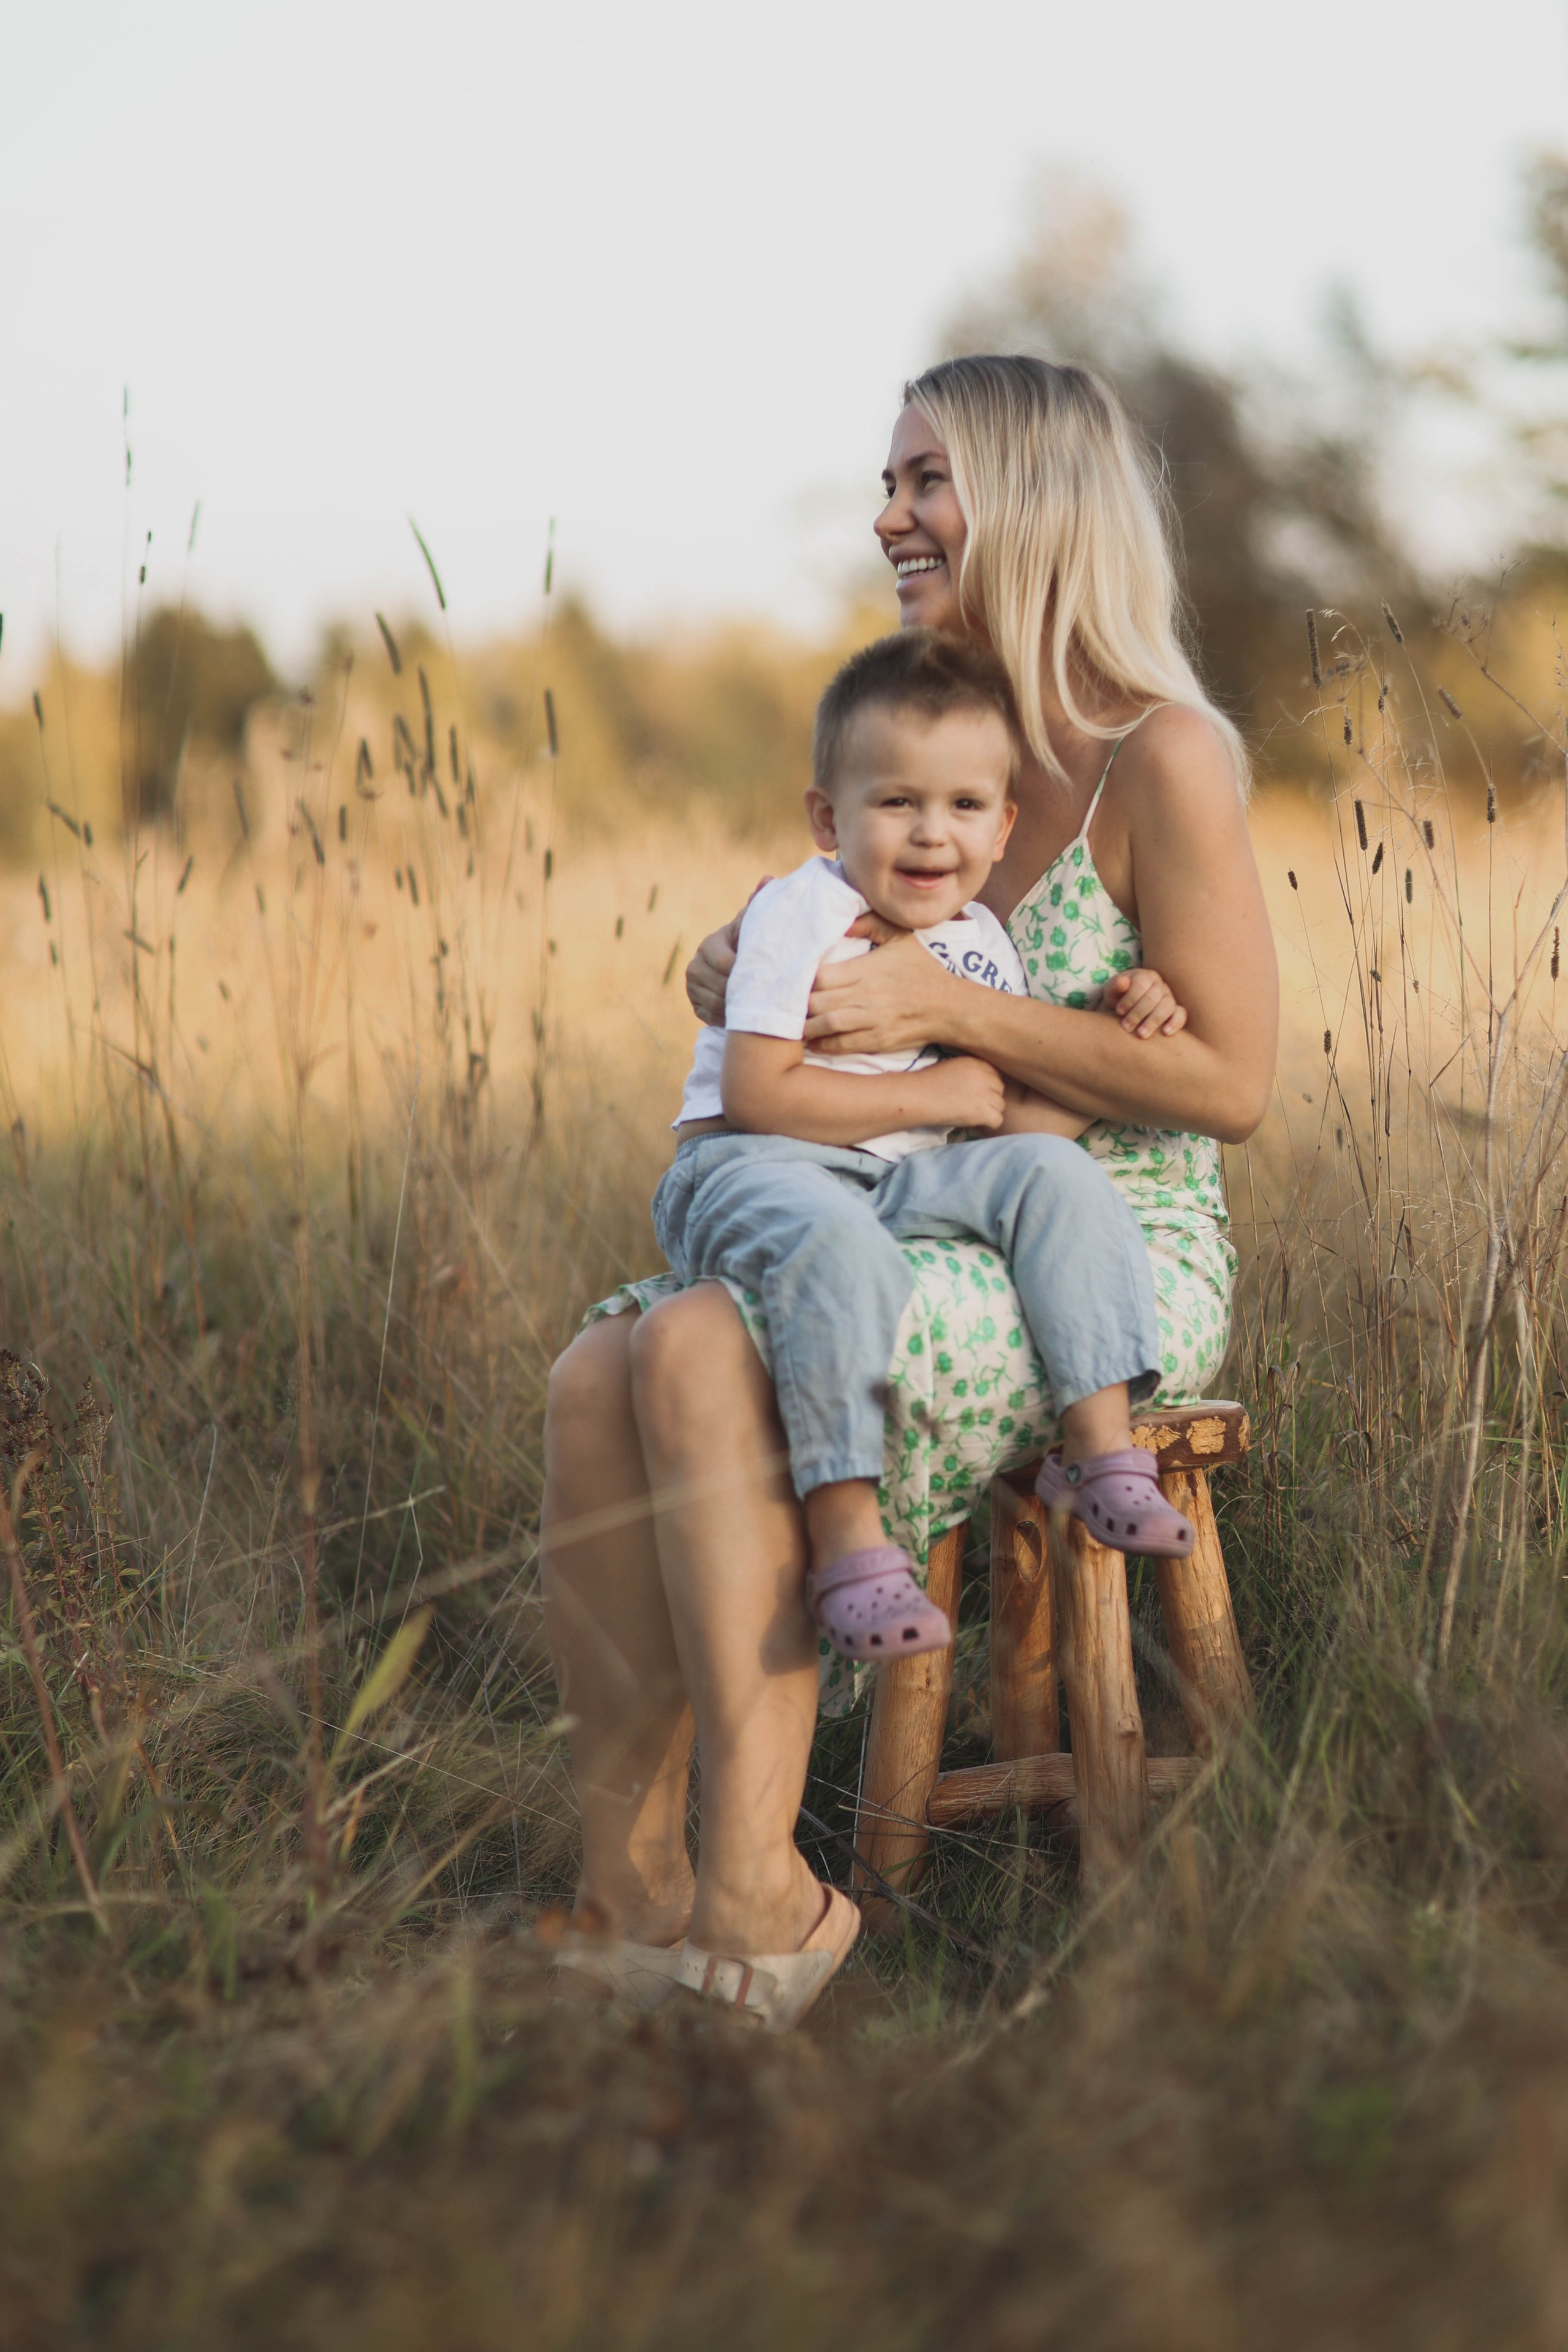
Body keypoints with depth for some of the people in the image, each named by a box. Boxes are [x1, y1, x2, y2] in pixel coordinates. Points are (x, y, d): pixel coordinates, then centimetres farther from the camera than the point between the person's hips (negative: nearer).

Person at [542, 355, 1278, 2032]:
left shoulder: (1163, 757, -11)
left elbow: (1233, 1085, -15)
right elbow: (863, 979, 28)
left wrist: (947, 1007, -18)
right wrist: (749, 960, 5)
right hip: (937, 1247, 8)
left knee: (702, 1351, -30)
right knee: (592, 1378, -17)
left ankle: (756, 1895, -25)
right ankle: (628, 1892, -18)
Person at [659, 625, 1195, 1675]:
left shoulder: (981, 940, 11)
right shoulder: (803, 915, -11)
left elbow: (1020, 1122, 9)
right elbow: (755, 1093, -19)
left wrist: (1124, 1025, -5)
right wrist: (929, 1096, -14)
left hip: (902, 1178, 7)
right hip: (749, 1170, -6)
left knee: (1058, 1174, -14)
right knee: (840, 1246, -38)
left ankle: (1103, 1446, -12)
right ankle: (847, 1539, -38)